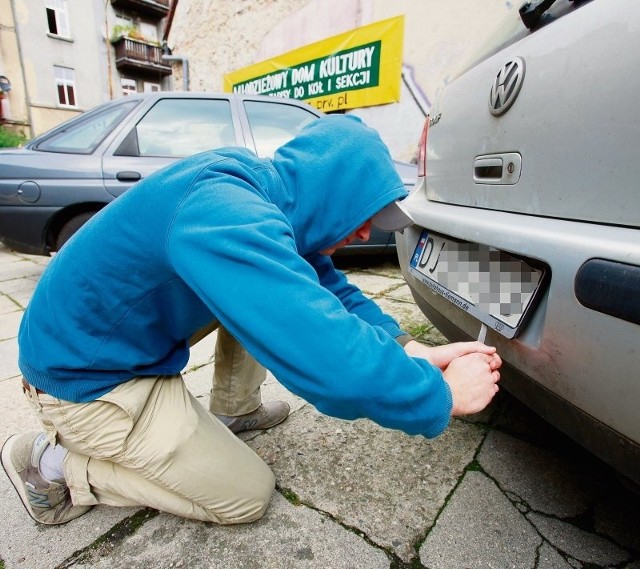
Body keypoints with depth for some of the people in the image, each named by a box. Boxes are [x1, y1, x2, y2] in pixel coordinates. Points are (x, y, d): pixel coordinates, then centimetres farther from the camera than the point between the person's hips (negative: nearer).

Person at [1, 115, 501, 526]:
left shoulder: (264, 188, -6)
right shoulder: (228, 214, -35)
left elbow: (329, 289, 1)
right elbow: (334, 364, -40)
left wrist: (410, 348, -6)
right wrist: (445, 396, -22)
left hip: (123, 334, 8)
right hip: (87, 377, -8)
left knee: (267, 291, 7)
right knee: (249, 497, 3)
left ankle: (233, 412, 20)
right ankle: (57, 464, 7)